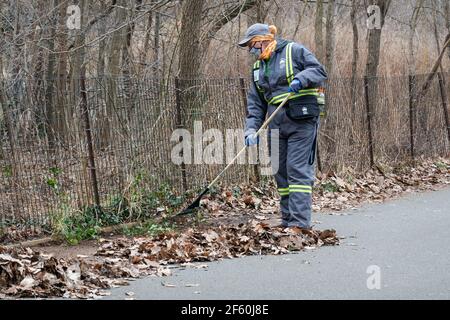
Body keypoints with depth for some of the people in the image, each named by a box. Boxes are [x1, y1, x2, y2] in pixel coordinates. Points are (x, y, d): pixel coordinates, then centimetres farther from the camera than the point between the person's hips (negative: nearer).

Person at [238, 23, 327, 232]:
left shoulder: (294, 51, -1)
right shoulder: (258, 68, 18)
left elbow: (319, 71, -5)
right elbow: (255, 103, 14)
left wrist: (301, 79, -23)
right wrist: (251, 130, 2)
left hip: (302, 122, -7)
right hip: (276, 126, 7)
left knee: (298, 169, -11)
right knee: (281, 172, 8)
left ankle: (300, 223, -13)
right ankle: (287, 221, 15)